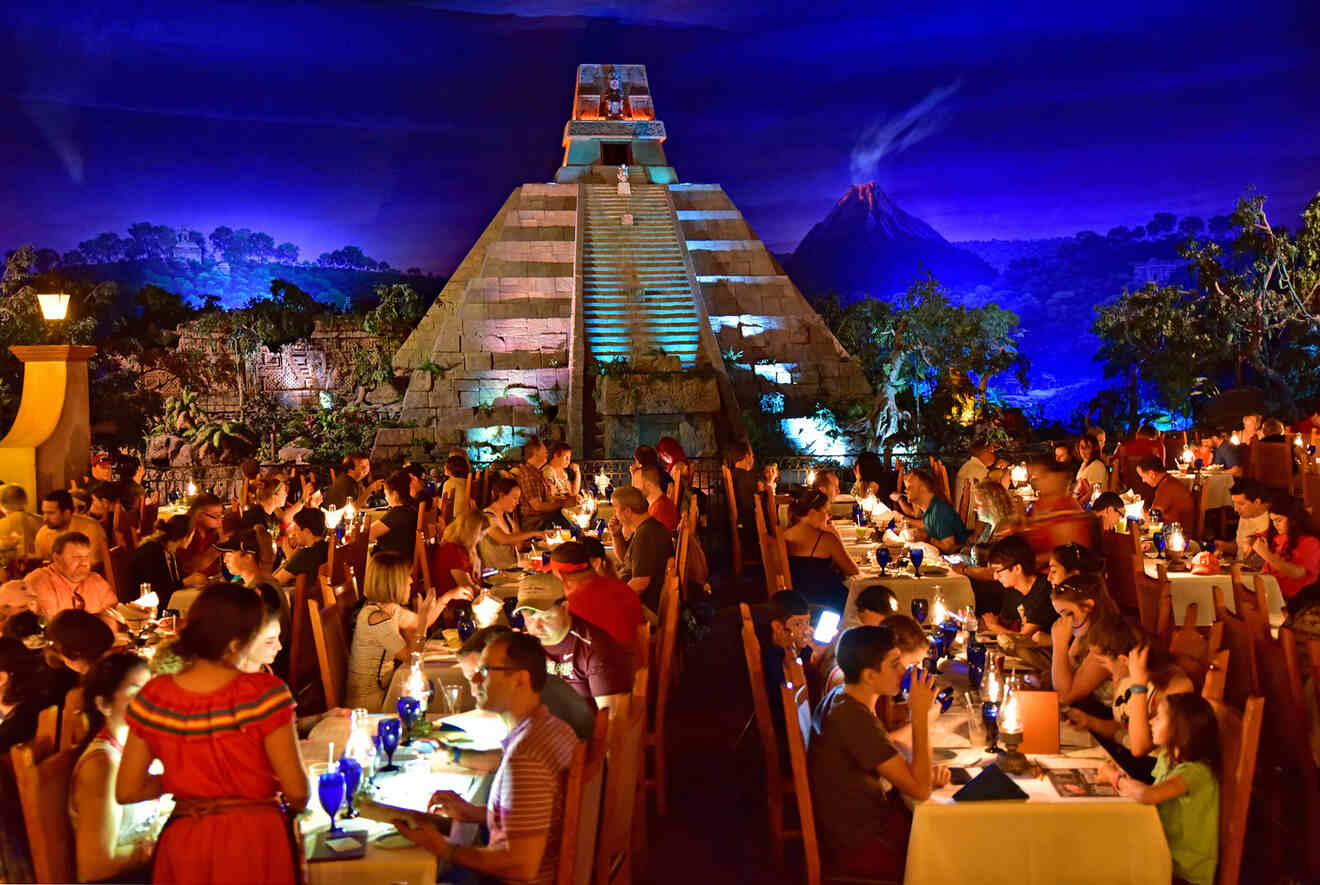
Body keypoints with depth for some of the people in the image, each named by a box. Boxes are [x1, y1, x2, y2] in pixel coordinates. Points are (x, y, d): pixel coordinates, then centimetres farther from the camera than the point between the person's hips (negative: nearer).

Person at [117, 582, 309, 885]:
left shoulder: (152, 698, -7)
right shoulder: (263, 692, -19)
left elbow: (126, 791, 0)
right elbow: (297, 791, -15)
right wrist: (295, 807, 7)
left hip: (184, 848, 3)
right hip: (256, 839, -3)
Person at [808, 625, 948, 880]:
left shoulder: (841, 697, 1)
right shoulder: (854, 719, -29)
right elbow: (920, 789, -26)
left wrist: (924, 770, -4)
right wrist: (920, 713, -23)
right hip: (858, 849, -9)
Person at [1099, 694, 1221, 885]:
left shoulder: (1196, 771, -23)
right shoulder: (1166, 758, 5)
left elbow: (1147, 795, -36)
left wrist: (1115, 777, -19)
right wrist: (1119, 778, -9)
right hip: (1165, 851, 7)